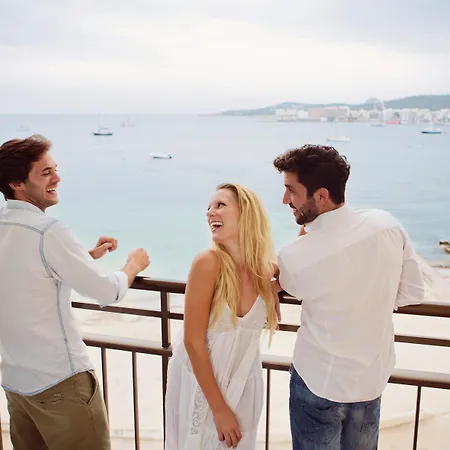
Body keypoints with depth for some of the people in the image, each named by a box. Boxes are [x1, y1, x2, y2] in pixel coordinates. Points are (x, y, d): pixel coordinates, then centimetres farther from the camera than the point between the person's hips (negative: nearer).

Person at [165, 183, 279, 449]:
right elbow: (193, 342, -20)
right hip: (200, 382, -3)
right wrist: (219, 407, -15)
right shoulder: (208, 263, -23)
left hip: (243, 384, 4)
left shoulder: (266, 267, -11)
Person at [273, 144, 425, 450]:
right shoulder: (387, 224, -15)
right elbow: (413, 293, -3)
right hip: (374, 379, 5)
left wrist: (305, 231, 0)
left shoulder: (293, 258, -27)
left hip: (320, 383, -4)